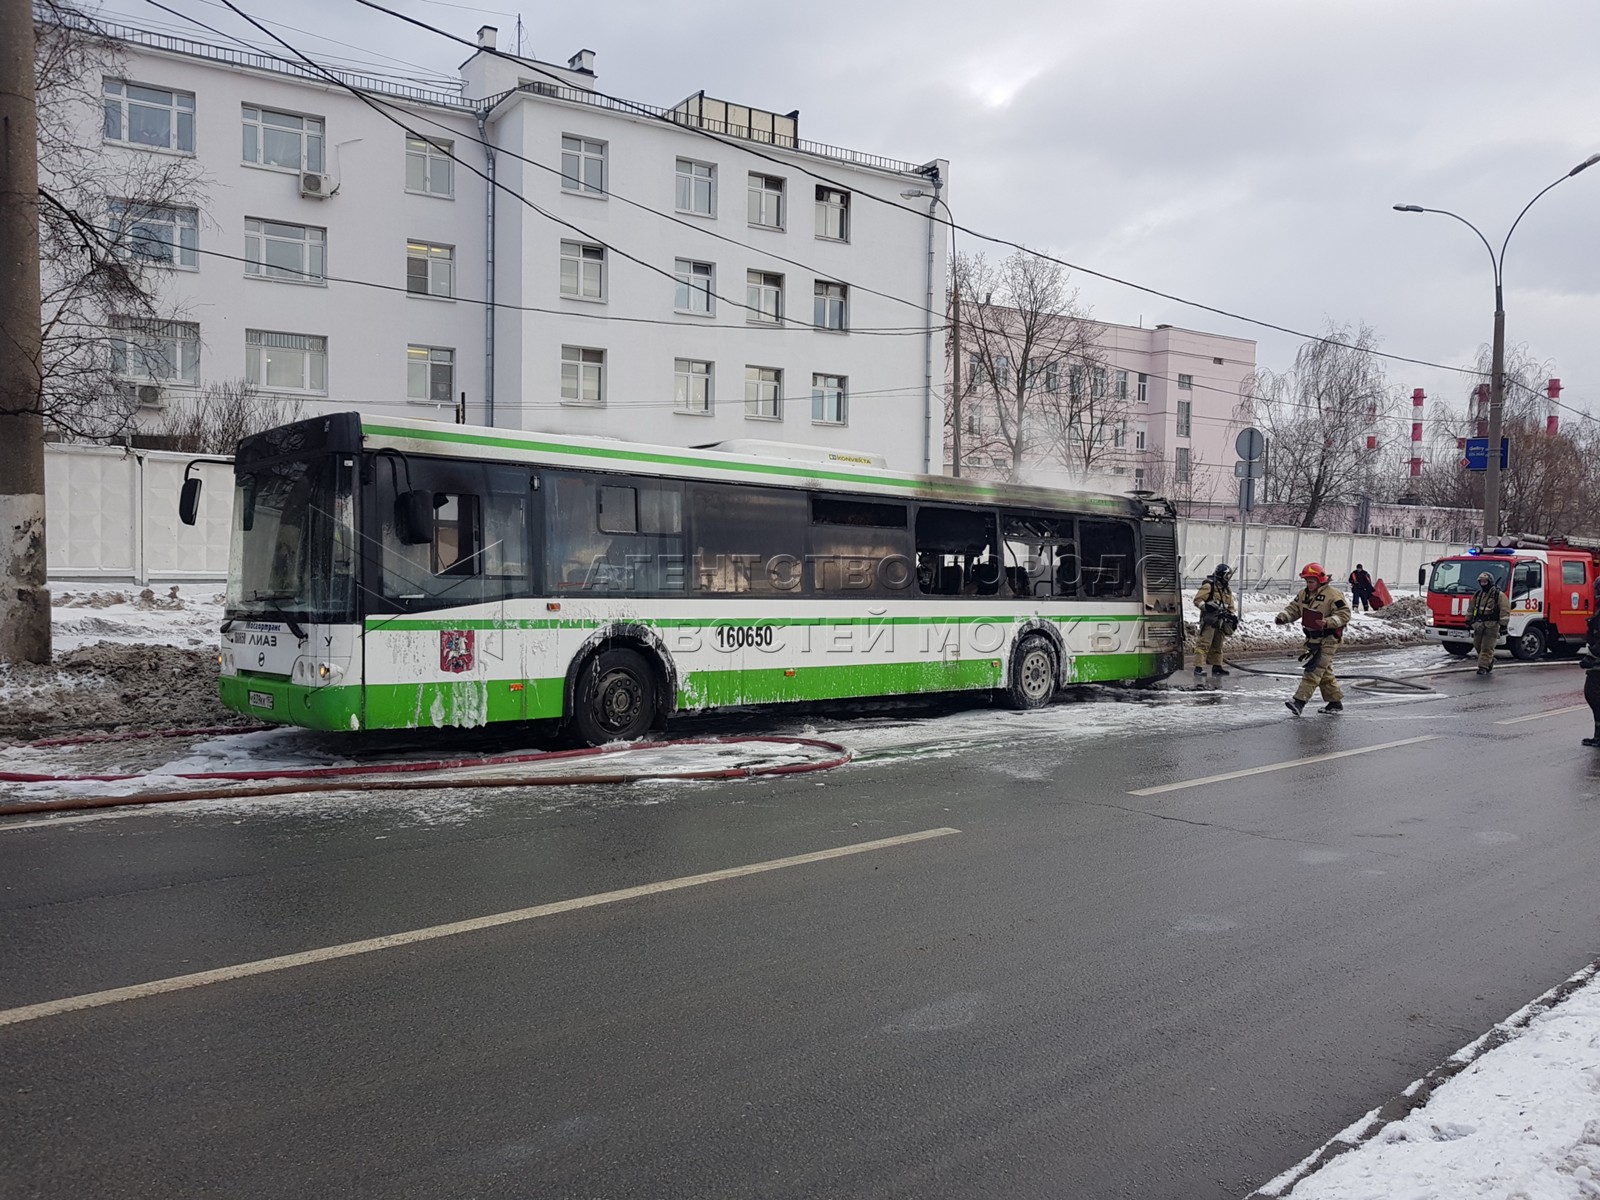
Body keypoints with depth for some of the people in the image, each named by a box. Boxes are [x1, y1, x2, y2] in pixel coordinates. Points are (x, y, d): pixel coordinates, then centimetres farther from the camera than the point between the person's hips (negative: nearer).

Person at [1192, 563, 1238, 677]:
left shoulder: (1227, 590, 16)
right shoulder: (1208, 586, -8)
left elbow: (1230, 606, 24)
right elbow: (1197, 600, -11)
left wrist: (1233, 616, 8)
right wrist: (1207, 606, -26)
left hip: (1220, 621, 8)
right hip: (1209, 620, -8)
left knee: (1218, 645, 14)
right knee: (1204, 644, -12)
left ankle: (1217, 666, 22)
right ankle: (1198, 667, -14)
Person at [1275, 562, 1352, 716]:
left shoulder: (1333, 595, -15)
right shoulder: (1303, 594, 8)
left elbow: (1344, 614, -16)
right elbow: (1293, 609, 10)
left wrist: (1328, 622, -31)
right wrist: (1283, 617, -10)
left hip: (1328, 640, -8)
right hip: (1312, 638, 8)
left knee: (1314, 670, -15)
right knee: (1325, 672, 16)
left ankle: (1300, 701, -22)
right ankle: (1336, 702, 27)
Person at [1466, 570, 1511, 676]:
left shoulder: (1499, 595, -7)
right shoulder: (1477, 595, 12)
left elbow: (1505, 611, -11)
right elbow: (1471, 609, 22)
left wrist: (1503, 625, -15)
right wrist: (1468, 621, 20)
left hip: (1492, 625, -6)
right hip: (1478, 624, 6)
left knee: (1487, 648, -7)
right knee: (1477, 645, 9)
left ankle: (1483, 667, -6)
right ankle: (1490, 661, 28)